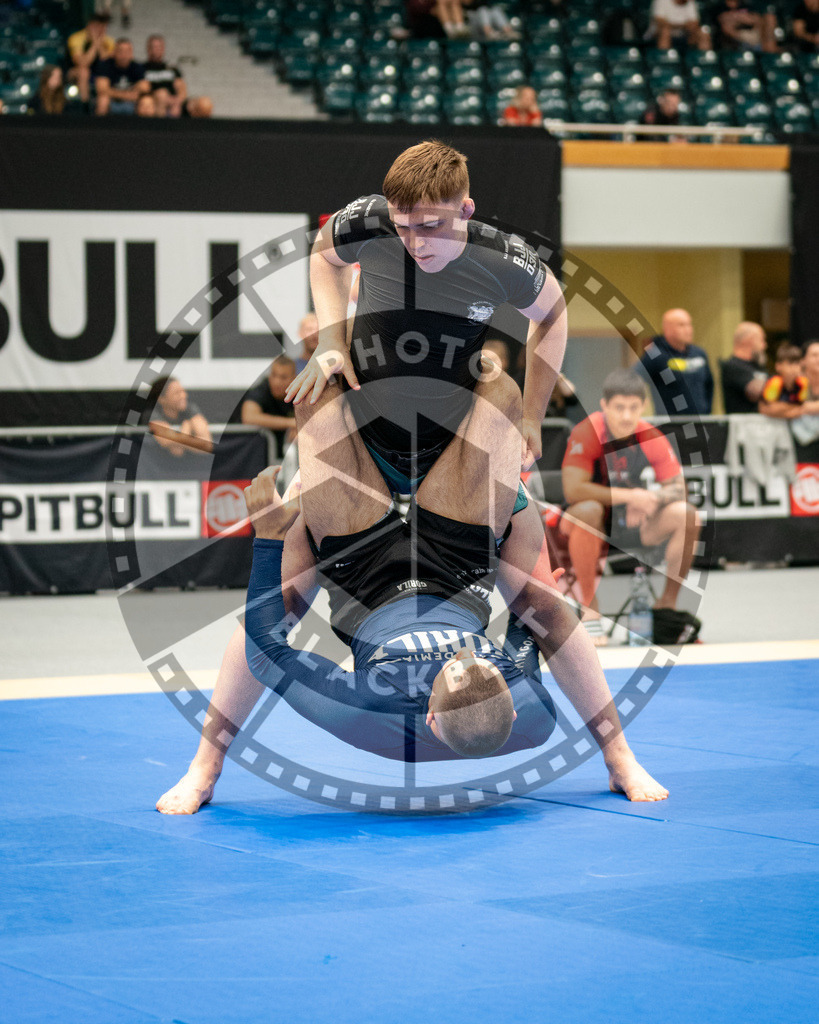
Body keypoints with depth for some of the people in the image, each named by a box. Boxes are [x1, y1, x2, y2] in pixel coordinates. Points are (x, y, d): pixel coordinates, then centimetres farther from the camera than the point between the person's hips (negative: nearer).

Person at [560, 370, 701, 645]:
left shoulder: (651, 437, -9)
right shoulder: (587, 433, -20)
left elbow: (677, 487, -5)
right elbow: (573, 489, -29)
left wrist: (654, 498, -28)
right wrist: (631, 495, -29)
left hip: (636, 524, 4)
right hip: (595, 528, -4)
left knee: (686, 515, -19)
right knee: (586, 511, -37)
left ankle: (668, 603, -4)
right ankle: (589, 608, -24)